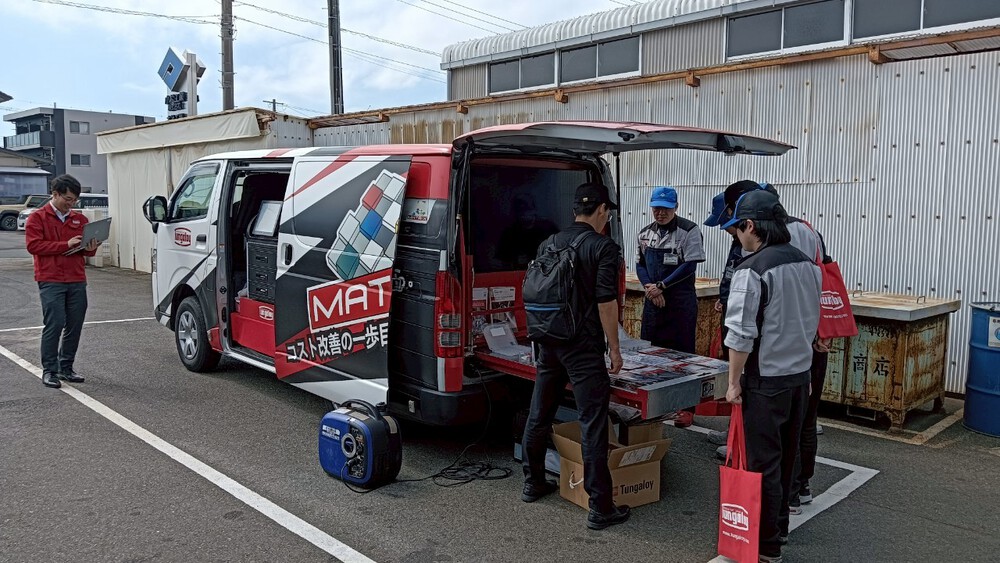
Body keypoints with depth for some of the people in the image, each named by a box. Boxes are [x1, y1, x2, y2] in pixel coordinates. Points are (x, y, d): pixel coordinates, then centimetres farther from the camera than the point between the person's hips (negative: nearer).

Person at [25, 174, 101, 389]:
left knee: (75, 325, 5)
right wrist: (65, 245, -17)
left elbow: (86, 246, 20)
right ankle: (49, 370, 3)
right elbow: (33, 245, -9)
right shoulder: (37, 218, 1)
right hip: (51, 281, -5)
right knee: (54, 325, -8)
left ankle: (66, 367, 17)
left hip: (77, 281, 5)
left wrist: (91, 249, -5)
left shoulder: (79, 219, 15)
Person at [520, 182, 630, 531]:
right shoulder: (603, 247, -9)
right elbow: (606, 302, -14)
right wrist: (614, 348, -7)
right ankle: (600, 508, 1)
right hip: (584, 347, -7)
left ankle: (533, 483, 32)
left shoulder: (548, 244, 10)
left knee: (539, 414, 17)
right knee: (593, 425, -3)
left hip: (548, 343, 7)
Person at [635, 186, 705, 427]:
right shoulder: (645, 233, 10)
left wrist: (661, 286, -13)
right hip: (653, 299, 6)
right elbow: (639, 264, 12)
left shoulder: (689, 231, -8)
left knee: (682, 352, 0)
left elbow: (689, 266, -13)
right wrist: (649, 287, -5)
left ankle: (687, 407, 8)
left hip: (681, 301, -5)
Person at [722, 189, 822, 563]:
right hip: (801, 374, 8)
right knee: (786, 455, 19)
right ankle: (779, 525, 35)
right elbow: (811, 323, 14)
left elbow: (740, 335, -20)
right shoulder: (808, 264, 5)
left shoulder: (752, 270, -20)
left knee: (764, 461, 3)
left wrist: (734, 381, -10)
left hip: (766, 379, -8)